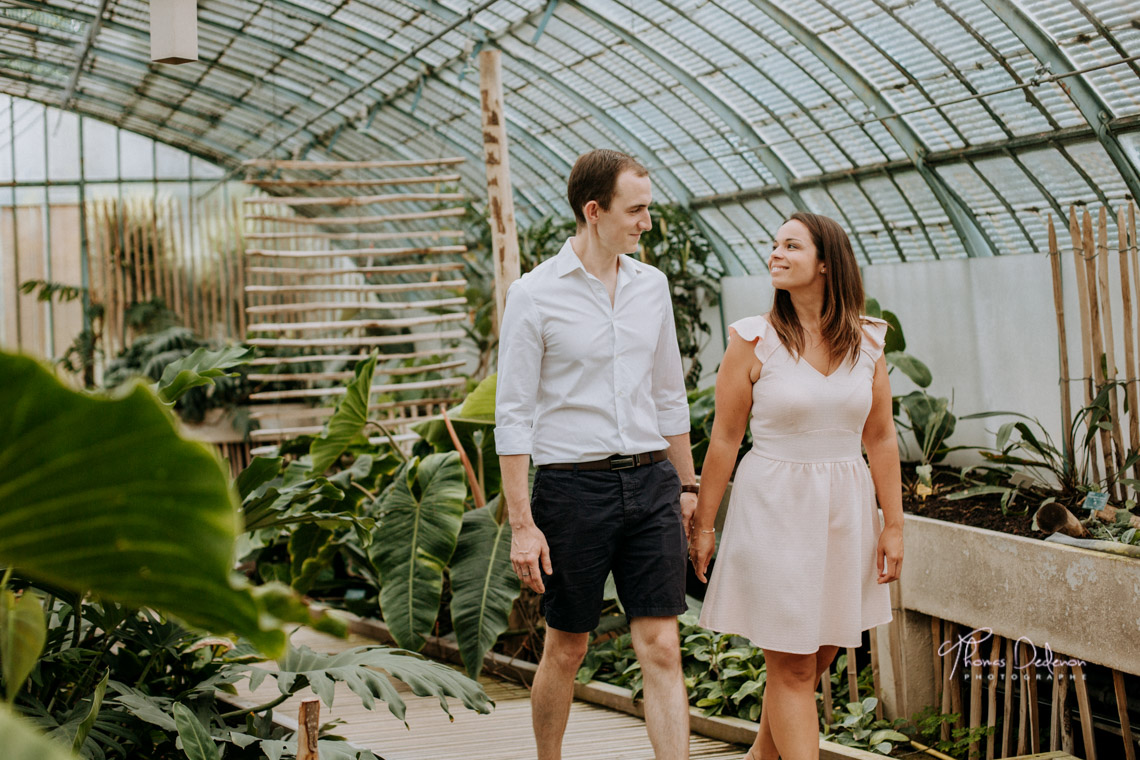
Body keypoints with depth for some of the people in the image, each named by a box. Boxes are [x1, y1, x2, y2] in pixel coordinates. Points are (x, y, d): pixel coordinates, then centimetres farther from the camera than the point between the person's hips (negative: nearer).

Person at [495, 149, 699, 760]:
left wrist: (687, 487, 16)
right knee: (566, 648, 10)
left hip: (651, 483, 4)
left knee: (661, 648, -2)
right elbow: (513, 414, -8)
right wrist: (522, 524, -12)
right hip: (574, 486, -4)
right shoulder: (534, 295, -7)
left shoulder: (651, 285, 9)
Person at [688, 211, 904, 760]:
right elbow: (724, 440, -3)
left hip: (844, 511, 4)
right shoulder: (754, 340, -7)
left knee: (818, 657, 15)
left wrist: (893, 525, 4)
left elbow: (881, 439, 7)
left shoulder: (867, 341, 3)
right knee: (792, 668, -1)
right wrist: (703, 525, -2)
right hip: (776, 510, -4)